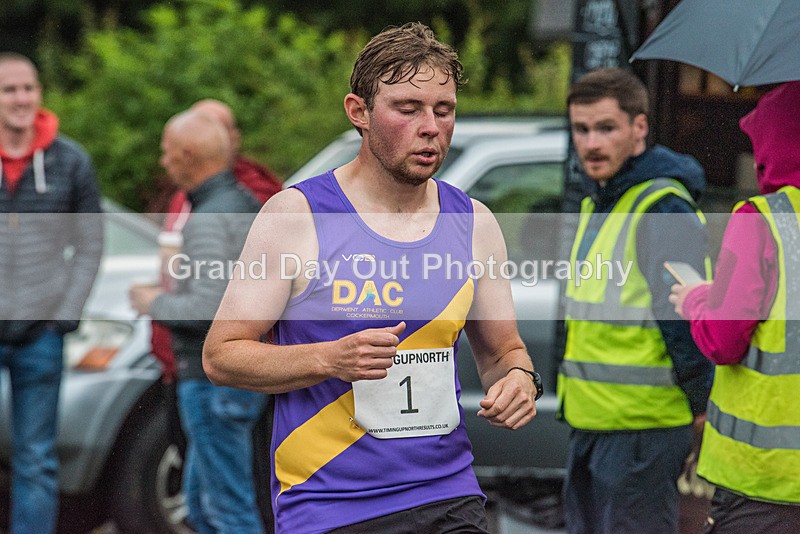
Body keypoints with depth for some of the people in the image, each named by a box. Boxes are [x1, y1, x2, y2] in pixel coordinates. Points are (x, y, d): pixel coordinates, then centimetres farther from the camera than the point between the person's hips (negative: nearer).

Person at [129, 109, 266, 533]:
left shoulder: (208, 220, -19)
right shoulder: (246, 204, 12)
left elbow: (207, 307, -28)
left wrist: (156, 304, -10)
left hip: (214, 379, -10)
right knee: (200, 497, 20)